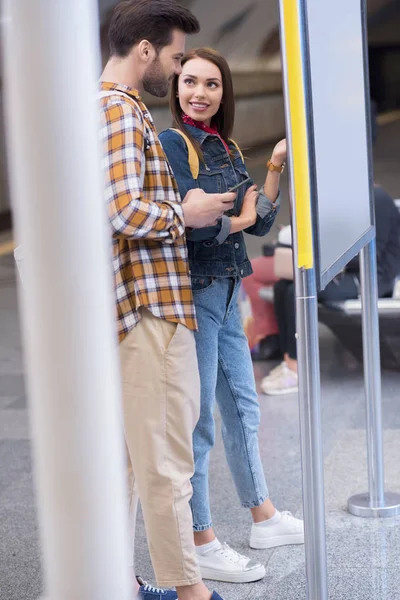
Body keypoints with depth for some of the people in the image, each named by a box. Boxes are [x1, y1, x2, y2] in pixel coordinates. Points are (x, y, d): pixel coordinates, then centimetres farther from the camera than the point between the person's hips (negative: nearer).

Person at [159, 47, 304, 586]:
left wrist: (276, 170, -2)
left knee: (242, 408, 18)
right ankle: (202, 545, 8)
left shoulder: (227, 147, 12)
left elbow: (260, 223, 9)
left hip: (226, 290, 9)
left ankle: (264, 518, 33)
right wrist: (237, 220, -8)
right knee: (196, 421, -2)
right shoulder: (172, 143, -12)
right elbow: (185, 221, -23)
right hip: (192, 293, -8)